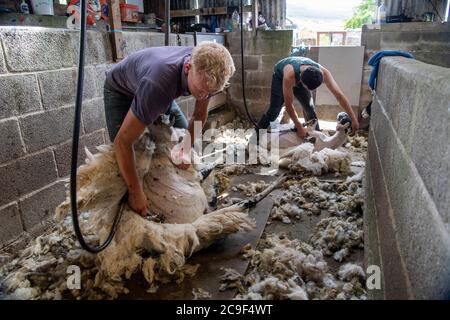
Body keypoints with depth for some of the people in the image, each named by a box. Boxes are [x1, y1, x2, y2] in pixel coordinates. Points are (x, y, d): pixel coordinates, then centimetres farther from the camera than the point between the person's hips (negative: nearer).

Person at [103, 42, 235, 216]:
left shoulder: (205, 71, -28)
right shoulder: (158, 85, -47)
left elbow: (200, 114, -8)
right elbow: (122, 142, -41)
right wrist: (136, 192, -36)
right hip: (120, 90, -5)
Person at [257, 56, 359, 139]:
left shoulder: (322, 73, -35)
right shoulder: (289, 75, -46)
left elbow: (339, 95, -30)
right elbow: (288, 105, -35)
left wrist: (353, 119, -31)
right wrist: (299, 127, -29)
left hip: (299, 79, 4)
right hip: (280, 76, -3)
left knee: (310, 108, -9)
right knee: (274, 111, -12)